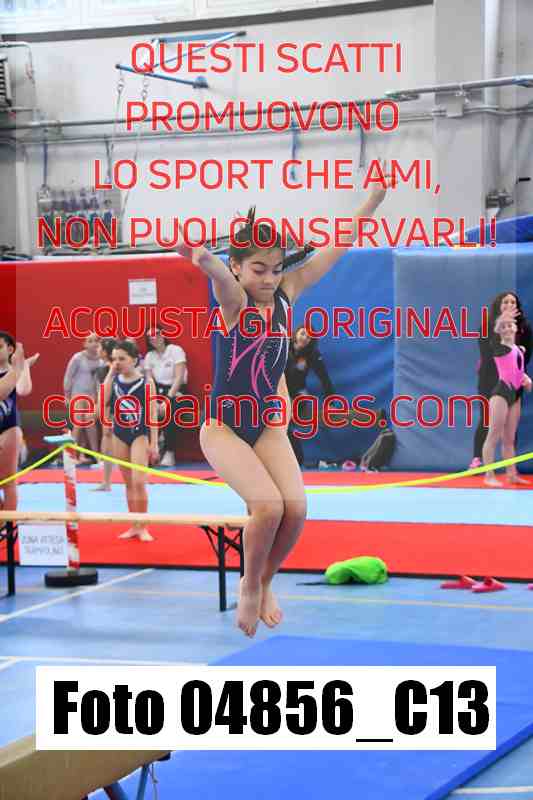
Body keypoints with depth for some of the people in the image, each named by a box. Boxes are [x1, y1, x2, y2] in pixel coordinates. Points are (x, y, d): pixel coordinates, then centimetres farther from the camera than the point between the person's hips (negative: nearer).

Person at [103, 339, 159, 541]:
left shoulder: (146, 382, -7)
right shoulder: (113, 380, 2)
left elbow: (152, 414, -6)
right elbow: (102, 402, -15)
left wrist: (153, 444, -9)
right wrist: (110, 373, -13)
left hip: (140, 435, -4)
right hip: (119, 435, 4)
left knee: (139, 481, -13)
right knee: (128, 483, 11)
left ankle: (142, 527, -1)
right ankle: (134, 526, 20)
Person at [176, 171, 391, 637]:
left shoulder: (285, 295, 0)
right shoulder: (233, 301, -15)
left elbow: (335, 249, 1)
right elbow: (221, 277, -40)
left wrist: (377, 196, -2)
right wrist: (203, 260, -64)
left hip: (268, 426, 5)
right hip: (224, 428, -5)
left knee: (296, 507, -15)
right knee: (268, 504, -24)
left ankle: (266, 583, 12)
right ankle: (250, 585, 2)